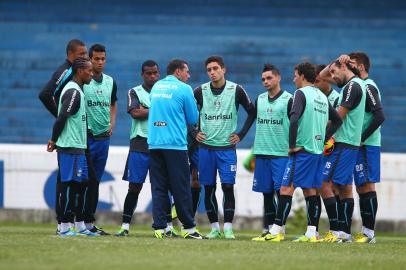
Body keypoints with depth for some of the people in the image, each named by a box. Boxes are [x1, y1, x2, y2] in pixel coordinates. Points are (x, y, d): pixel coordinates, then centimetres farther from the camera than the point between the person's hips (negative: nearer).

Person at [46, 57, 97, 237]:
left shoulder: (77, 90, 17)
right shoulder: (73, 92, -15)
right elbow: (61, 118, -20)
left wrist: (55, 141, 14)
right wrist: (54, 141, -11)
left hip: (78, 147, 10)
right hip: (71, 147, -10)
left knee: (81, 184, 12)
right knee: (69, 185, -7)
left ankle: (80, 225, 17)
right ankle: (65, 227, -5)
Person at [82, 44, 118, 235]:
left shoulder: (110, 82, 12)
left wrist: (112, 123, 13)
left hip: (103, 136, 6)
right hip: (86, 136, -6)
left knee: (95, 181, 9)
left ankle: (89, 221, 14)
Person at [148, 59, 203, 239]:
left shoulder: (156, 87, 14)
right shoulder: (184, 89, -3)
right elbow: (193, 119, 1)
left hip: (154, 143, 5)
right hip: (176, 144, -5)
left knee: (158, 189, 4)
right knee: (180, 189, 1)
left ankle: (159, 228, -2)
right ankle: (188, 227, 6)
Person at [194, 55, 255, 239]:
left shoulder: (236, 90, -3)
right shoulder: (201, 91, 1)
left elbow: (252, 112, 7)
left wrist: (241, 135, 2)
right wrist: (194, 133, 6)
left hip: (227, 147, -2)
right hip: (206, 147, 2)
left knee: (227, 187, -8)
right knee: (209, 188, 3)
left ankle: (228, 228, -4)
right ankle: (214, 228, 10)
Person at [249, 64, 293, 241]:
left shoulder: (288, 100, -3)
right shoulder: (260, 99, 14)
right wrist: (255, 151, 19)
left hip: (281, 153, -5)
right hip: (261, 153, 5)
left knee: (280, 191, -9)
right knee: (267, 193, 6)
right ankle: (267, 230, 9)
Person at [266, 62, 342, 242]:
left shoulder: (301, 94, -8)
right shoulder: (322, 97, 15)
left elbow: (294, 119, -22)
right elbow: (337, 120, 21)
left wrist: (292, 145, -15)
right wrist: (323, 140, 17)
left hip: (302, 150, -8)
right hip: (318, 151, 8)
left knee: (286, 189, -8)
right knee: (310, 192, 11)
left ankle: (277, 231, -12)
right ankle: (311, 233, 7)